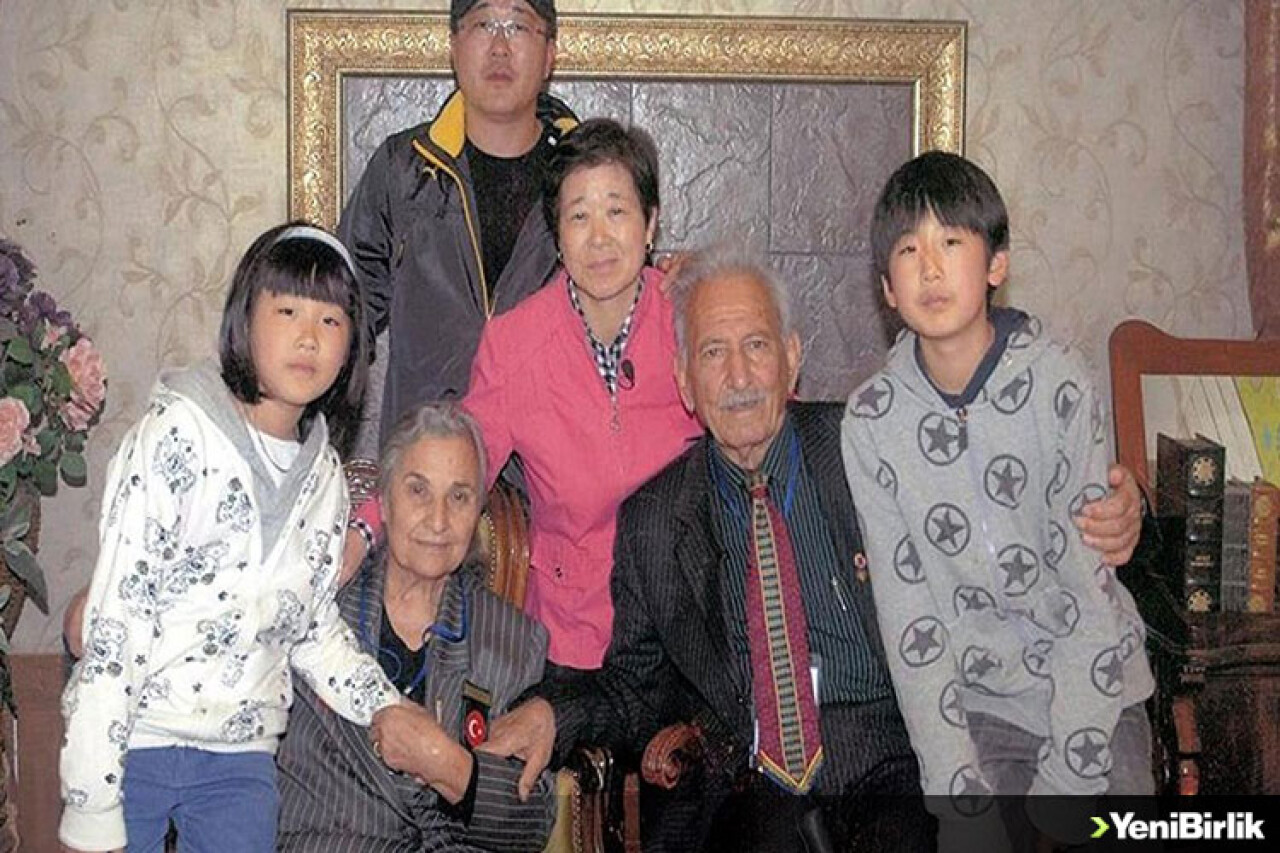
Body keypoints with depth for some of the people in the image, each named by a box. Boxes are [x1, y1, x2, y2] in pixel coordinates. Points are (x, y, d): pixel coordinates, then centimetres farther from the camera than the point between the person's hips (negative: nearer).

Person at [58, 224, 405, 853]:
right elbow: (113, 617, -14)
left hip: (241, 758, 5)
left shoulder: (325, 476, 7)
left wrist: (388, 711, 1)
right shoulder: (178, 433, -11)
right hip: (132, 742, -5)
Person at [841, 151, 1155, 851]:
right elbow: (906, 609, -7)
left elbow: (1089, 592, -10)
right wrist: (956, 784, -13)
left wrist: (1065, 775, -14)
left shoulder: (1060, 385, -10)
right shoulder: (871, 419, -6)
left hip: (1095, 692, 0)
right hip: (976, 703, 1)